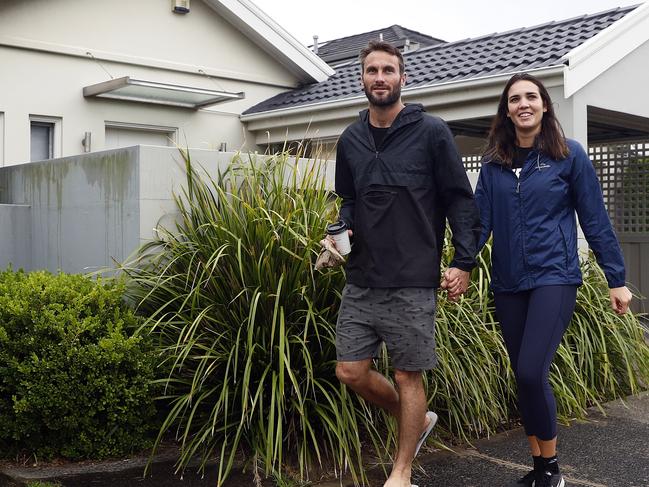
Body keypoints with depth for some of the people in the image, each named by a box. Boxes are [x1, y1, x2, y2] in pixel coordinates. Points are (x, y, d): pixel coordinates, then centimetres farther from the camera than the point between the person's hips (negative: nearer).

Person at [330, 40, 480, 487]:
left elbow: (460, 199, -3)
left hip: (412, 283, -5)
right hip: (361, 281, 5)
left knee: (408, 376, 4)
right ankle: (418, 420, 33)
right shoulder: (351, 140, 10)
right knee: (351, 372, 7)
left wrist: (464, 261, -8)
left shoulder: (430, 132, -5)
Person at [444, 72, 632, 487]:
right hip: (508, 284, 4)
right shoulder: (494, 163, 8)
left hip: (554, 278, -4)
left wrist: (617, 279, -1)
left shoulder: (569, 155, -1)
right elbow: (480, 219, 4)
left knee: (532, 372, -16)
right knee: (525, 376, 9)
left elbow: (595, 220, 0)